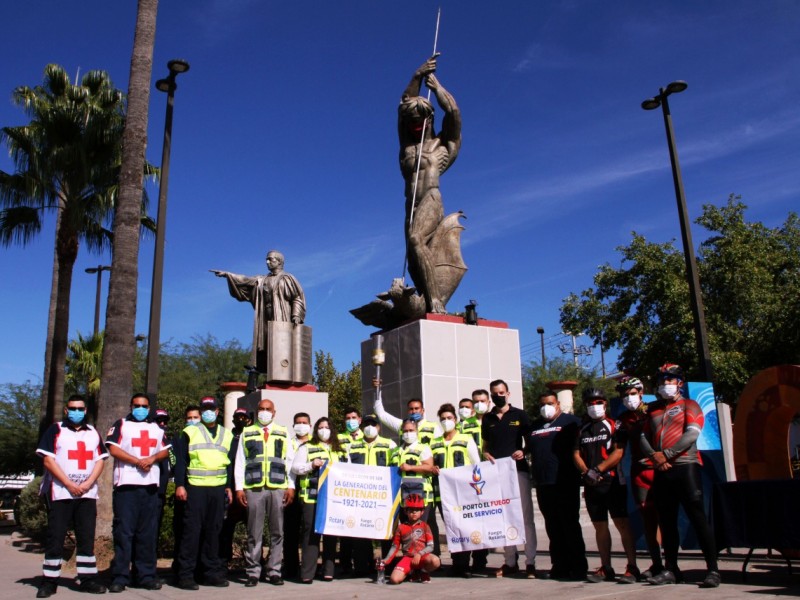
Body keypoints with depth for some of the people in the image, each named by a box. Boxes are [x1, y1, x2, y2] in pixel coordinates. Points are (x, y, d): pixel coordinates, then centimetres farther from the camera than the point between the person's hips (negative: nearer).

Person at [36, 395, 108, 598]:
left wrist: (88, 484, -7)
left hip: (87, 494, 3)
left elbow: (100, 461, 10)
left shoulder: (93, 433, 15)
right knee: (55, 537, -2)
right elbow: (48, 460, -4)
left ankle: (88, 579, 7)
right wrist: (69, 484, -12)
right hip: (60, 493, -3)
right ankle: (49, 581, 5)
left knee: (86, 537, 3)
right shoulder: (55, 430, 4)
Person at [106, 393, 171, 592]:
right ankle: (120, 576, 0)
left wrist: (153, 458, -6)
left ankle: (147, 575, 10)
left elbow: (165, 450, 15)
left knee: (148, 533, 5)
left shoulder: (157, 428, 20)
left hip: (150, 485, 4)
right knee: (124, 532, -5)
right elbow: (113, 449, -7)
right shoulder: (121, 425, 6)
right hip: (126, 485, -4)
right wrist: (137, 461, -14)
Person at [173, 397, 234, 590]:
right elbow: (180, 460, -1)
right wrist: (180, 485, -10)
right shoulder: (190, 432, 4)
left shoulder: (227, 435, 15)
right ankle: (186, 574, 1)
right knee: (192, 530, -5)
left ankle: (212, 571, 15)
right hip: (195, 488, -3)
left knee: (213, 530, 8)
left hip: (218, 489, 4)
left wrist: (229, 486, 9)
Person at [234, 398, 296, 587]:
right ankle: (253, 572, 9)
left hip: (278, 488, 1)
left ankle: (273, 571, 11)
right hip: (253, 488, -1)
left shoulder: (283, 433, 13)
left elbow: (290, 461, 9)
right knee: (254, 533, 1)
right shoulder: (247, 433, 11)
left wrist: (291, 486, 1)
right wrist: (239, 487, -1)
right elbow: (240, 462, 7)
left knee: (277, 532, 3)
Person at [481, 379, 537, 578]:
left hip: (518, 470, -3)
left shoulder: (520, 415, 4)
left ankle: (531, 562, 3)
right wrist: (486, 454, 0)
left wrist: (523, 452, -13)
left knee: (525, 516, -2)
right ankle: (510, 562, 15)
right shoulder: (487, 418, 13)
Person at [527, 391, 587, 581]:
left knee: (570, 525, -2)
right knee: (553, 528, 9)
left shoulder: (571, 421, 1)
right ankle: (559, 566, 16)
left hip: (565, 484, -5)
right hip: (543, 484, 6)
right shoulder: (535, 426, 19)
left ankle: (578, 567, 5)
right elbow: (528, 449, 28)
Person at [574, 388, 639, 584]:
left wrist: (597, 469, -15)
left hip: (613, 482, -5)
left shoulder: (614, 426, 1)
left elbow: (618, 452, -9)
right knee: (600, 527, 8)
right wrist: (586, 472, -8)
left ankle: (632, 567, -2)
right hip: (591, 485, 5)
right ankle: (606, 568, 14)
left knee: (622, 524, -7)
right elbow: (576, 455, 10)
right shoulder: (583, 430, 16)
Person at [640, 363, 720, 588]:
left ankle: (713, 569, -4)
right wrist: (653, 455, -6)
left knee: (698, 517, -8)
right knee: (666, 521, 8)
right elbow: (644, 436, 13)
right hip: (661, 471, 5)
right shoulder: (653, 410, 19)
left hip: (685, 467, -5)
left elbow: (692, 434, -10)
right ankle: (671, 569, 16)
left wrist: (666, 454, -14)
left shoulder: (689, 406, 4)